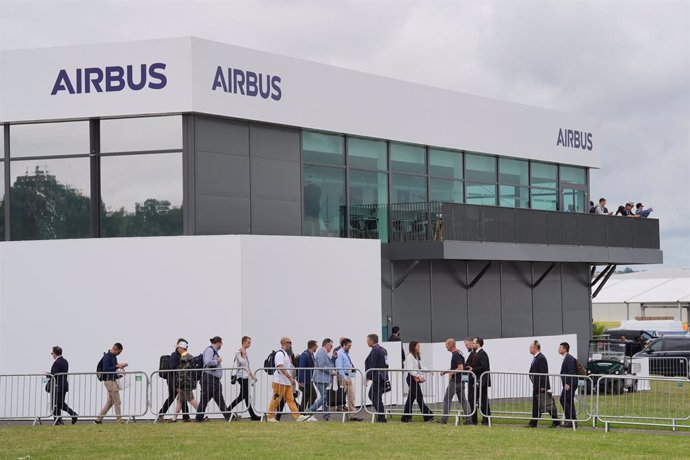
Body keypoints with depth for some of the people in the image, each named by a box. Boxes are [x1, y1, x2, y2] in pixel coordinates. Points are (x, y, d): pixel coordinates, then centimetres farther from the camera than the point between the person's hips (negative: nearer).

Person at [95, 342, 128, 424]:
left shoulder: (113, 356, 14)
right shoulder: (107, 357, -14)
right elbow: (105, 369, -20)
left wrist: (121, 366, 8)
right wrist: (117, 366, -23)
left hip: (113, 380, 10)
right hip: (109, 380, -10)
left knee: (110, 401, 12)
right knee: (117, 401, -6)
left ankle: (98, 419, 15)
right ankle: (119, 420, -1)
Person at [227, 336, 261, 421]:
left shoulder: (246, 352, 18)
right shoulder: (239, 352, -10)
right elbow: (242, 363, -22)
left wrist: (252, 375, 24)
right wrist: (243, 354, -16)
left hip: (245, 376, 10)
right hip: (242, 376, -10)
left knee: (242, 396, 12)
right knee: (247, 396, -7)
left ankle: (228, 410, 18)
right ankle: (253, 416, -6)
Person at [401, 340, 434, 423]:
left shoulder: (417, 357, 17)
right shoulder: (410, 357, -11)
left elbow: (420, 367, 17)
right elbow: (410, 369, -18)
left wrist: (421, 376, 1)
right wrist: (418, 376, -20)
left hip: (417, 379, 9)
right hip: (412, 378, -9)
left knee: (411, 398, 11)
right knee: (419, 397, -9)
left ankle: (406, 418, 15)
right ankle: (427, 417, -10)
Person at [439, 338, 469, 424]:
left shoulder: (456, 355, -17)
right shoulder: (458, 353, 14)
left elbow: (460, 368, -24)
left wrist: (451, 373, -18)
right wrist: (446, 371, 17)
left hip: (454, 381, -10)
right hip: (460, 381, 10)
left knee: (447, 400, 0)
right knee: (463, 400, 7)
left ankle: (444, 419, 3)